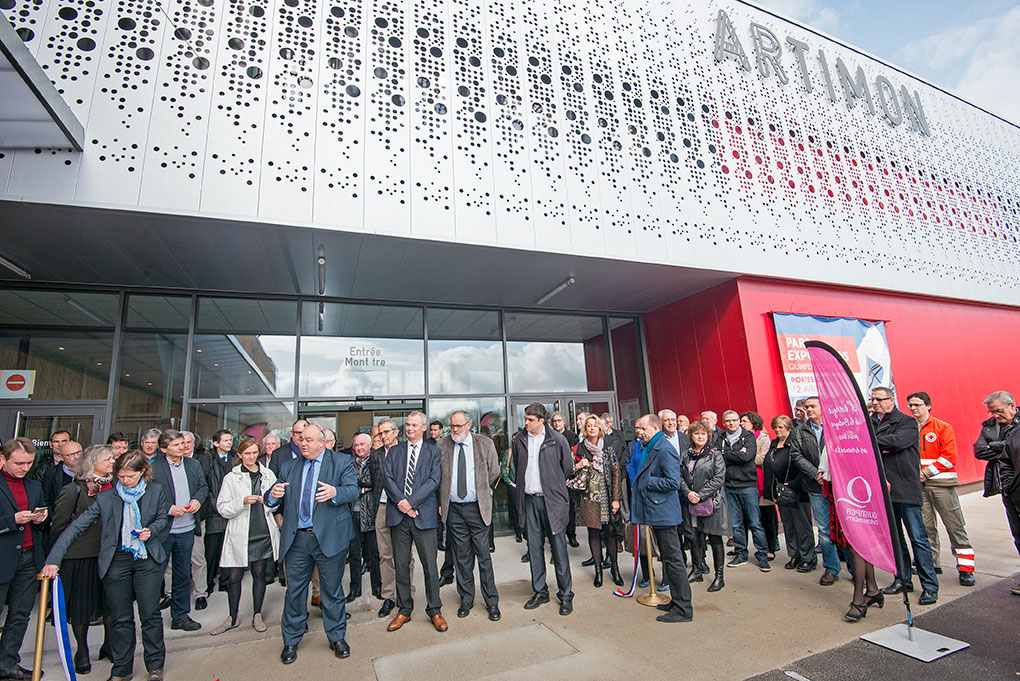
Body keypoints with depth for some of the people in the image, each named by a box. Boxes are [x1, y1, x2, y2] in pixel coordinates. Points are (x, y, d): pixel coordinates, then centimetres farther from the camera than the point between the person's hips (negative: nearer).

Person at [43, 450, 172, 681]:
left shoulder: (156, 492, -2)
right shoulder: (106, 498, -3)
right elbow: (77, 526, -4)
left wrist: (151, 531, -10)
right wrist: (54, 558, -11)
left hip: (147, 560, -1)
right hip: (116, 562, 1)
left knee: (150, 615, 4)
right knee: (121, 619, 10)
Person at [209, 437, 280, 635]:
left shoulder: (268, 474, 6)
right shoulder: (231, 478, -1)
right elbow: (222, 508, -5)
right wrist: (243, 502, -21)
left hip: (263, 532, 2)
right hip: (239, 534, -1)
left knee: (259, 573, 11)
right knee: (234, 576, 4)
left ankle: (257, 615, 27)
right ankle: (232, 618, 25)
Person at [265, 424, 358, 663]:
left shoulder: (341, 462, -2)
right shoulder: (289, 467, 11)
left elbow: (353, 490, -13)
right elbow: (270, 500, 6)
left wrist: (334, 492, -34)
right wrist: (273, 495, -18)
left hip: (329, 538, -3)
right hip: (296, 539, 3)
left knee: (332, 589, 10)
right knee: (294, 590, 13)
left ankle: (337, 637, 29)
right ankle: (291, 640, 33)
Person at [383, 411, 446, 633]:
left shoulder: (433, 452, 5)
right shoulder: (394, 452, 12)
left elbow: (434, 480, -6)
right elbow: (387, 478, 2)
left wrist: (411, 502, -14)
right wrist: (401, 502, -12)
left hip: (423, 515, -2)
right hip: (398, 515, 3)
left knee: (430, 565, 1)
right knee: (401, 565, 10)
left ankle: (434, 610, 17)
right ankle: (404, 610, 26)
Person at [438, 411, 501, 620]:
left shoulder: (485, 443, -4)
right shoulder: (441, 445, -1)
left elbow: (494, 472, 7)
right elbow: (436, 476, 7)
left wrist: (481, 490, 8)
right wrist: (440, 501, 4)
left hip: (477, 508, -1)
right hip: (453, 509, 2)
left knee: (484, 556, 5)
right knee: (462, 557, 12)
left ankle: (492, 602, 20)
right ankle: (466, 599, 28)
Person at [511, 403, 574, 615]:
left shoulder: (557, 439, -7)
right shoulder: (519, 439, 4)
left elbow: (568, 466, 5)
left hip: (552, 500, -3)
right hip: (529, 500, 4)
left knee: (559, 548, 2)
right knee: (534, 548, 11)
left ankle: (566, 595, 16)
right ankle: (540, 592, 25)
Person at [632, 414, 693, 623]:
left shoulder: (664, 450, -19)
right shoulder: (647, 448, 11)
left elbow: (674, 482, -25)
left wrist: (647, 481, -17)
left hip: (664, 513, -10)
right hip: (656, 512, 10)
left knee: (673, 560, 0)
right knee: (667, 559, 19)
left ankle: (683, 609, 11)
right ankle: (676, 600, 33)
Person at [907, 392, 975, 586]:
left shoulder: (943, 427, -2)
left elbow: (950, 457, -8)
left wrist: (927, 472, -12)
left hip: (941, 482, -3)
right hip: (918, 485, 4)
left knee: (955, 526, -1)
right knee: (925, 526, 8)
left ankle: (966, 569, 8)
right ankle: (932, 563, 20)